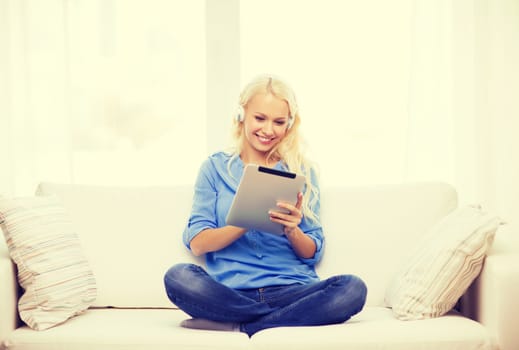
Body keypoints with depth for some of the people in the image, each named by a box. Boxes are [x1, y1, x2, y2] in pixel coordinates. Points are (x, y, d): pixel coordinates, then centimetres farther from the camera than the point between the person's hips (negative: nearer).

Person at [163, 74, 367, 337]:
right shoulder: (215, 168, 10)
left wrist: (292, 229, -13)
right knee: (178, 276, -31)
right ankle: (294, 318, -17)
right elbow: (197, 243, 0)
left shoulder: (303, 172, 12)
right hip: (230, 292, -1)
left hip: (291, 290, 1)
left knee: (352, 288, -28)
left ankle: (238, 326, -19)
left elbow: (313, 254, 9)